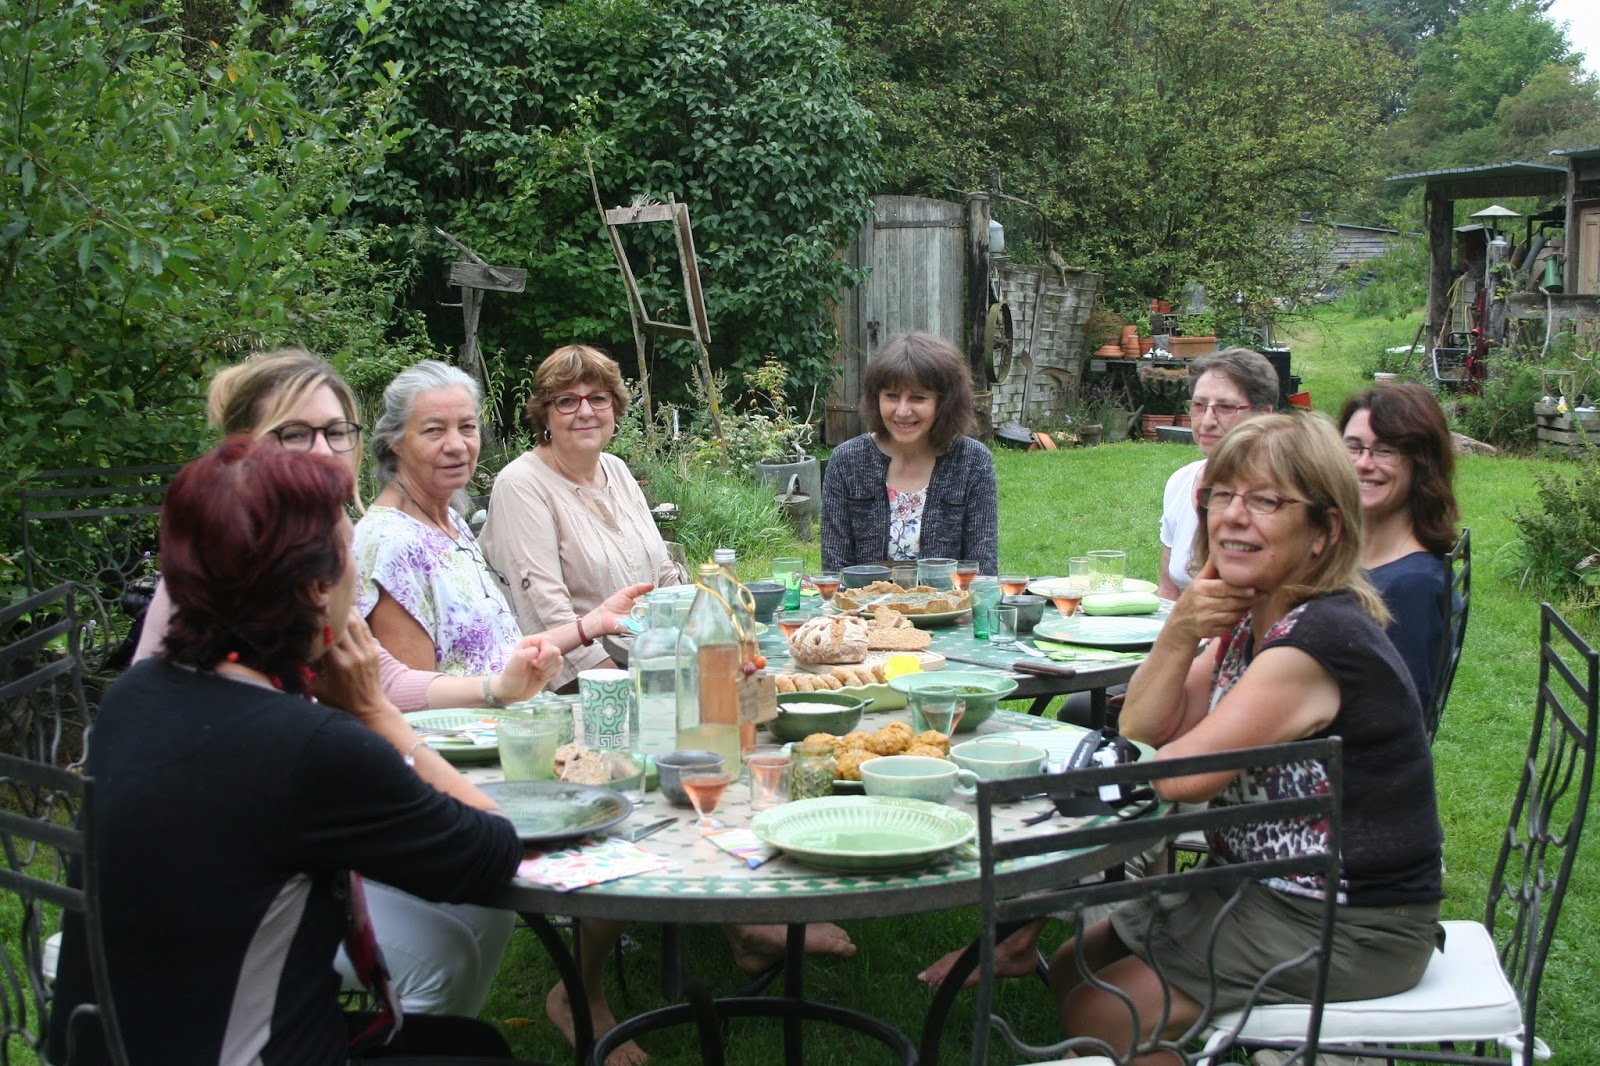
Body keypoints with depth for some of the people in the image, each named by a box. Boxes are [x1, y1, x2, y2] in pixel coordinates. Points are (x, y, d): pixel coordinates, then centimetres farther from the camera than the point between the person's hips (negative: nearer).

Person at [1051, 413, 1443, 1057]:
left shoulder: (1321, 641, -26)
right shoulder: (1249, 618, 4)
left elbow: (1182, 775, -23)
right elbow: (1143, 732, 0)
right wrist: (1179, 635, -16)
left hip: (1349, 932, -9)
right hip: (1271, 891, 9)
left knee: (1099, 1013, -9)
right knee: (1071, 970, 10)